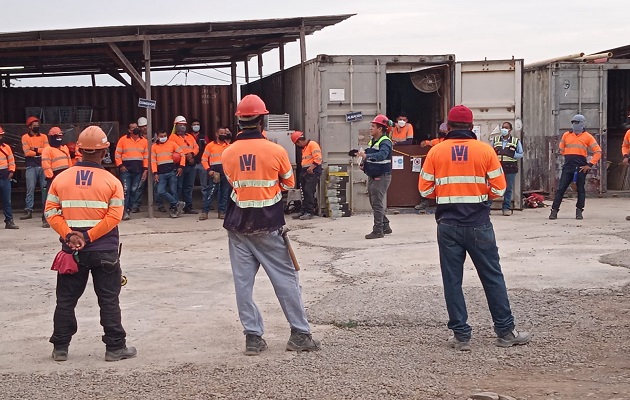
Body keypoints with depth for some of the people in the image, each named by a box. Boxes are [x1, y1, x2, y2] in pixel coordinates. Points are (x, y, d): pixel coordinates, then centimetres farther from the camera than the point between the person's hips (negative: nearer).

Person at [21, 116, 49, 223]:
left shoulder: (43, 137, 12)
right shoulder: (25, 137, 5)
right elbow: (27, 152, -7)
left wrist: (36, 149, -10)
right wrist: (41, 152, -4)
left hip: (43, 166, 2)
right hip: (31, 167, -2)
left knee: (45, 188, 2)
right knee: (30, 188, -6)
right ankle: (28, 210, -6)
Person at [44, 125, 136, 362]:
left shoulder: (61, 179, 0)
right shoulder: (112, 181, -7)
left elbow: (51, 212, -6)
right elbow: (114, 217, -15)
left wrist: (70, 235, -12)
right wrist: (89, 237, -13)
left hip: (71, 250, 2)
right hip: (104, 250, -2)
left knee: (66, 299, 12)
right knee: (109, 300, 7)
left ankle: (60, 348, 18)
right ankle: (115, 347, 10)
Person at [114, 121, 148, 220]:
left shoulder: (144, 141, 10)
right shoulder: (123, 140, 3)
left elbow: (146, 156, 11)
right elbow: (117, 154, 4)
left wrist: (145, 169, 5)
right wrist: (120, 165, -6)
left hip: (139, 170, 2)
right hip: (126, 169, -2)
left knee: (135, 190, 1)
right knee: (126, 190, -6)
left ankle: (134, 207, 11)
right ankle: (125, 211, -6)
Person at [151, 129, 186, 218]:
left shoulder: (172, 144, 6)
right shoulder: (154, 147, 10)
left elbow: (182, 154, 7)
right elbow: (153, 161, 7)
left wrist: (181, 166, -4)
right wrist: (155, 173, -2)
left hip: (172, 171, -1)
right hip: (161, 173, 1)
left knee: (173, 191, 0)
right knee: (160, 192, -13)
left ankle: (173, 209, 12)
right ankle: (177, 203, -5)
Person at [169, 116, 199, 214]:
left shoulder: (190, 137, 21)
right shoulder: (173, 137, 2)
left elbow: (196, 147, 12)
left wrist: (192, 154, -9)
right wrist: (186, 156, -15)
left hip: (191, 165, 6)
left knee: (189, 187, 8)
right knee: (179, 187, -5)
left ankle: (189, 207, 12)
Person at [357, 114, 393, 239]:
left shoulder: (385, 142, -16)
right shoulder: (372, 141, 13)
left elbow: (382, 155, -34)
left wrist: (366, 156, -47)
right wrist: (363, 163, 4)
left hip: (381, 177, -10)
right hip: (372, 177, 10)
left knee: (377, 204, -9)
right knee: (374, 203, 15)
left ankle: (378, 230, -6)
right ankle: (385, 227, 26)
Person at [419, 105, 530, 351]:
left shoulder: (436, 151, 0)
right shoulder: (485, 150, -1)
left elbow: (425, 189, 1)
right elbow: (499, 188, -2)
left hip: (448, 224, 1)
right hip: (478, 224, 0)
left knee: (452, 280, 7)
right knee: (492, 277, 9)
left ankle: (461, 335, 10)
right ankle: (505, 332, 15)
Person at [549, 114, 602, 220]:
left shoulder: (588, 137, 2)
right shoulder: (566, 135, 10)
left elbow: (598, 152, 0)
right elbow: (561, 149, 24)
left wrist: (590, 165, -7)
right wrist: (569, 156, 13)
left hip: (581, 167, -2)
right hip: (568, 167, 2)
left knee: (580, 190, 4)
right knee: (560, 189, -2)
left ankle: (579, 211, 11)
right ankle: (554, 210, -1)